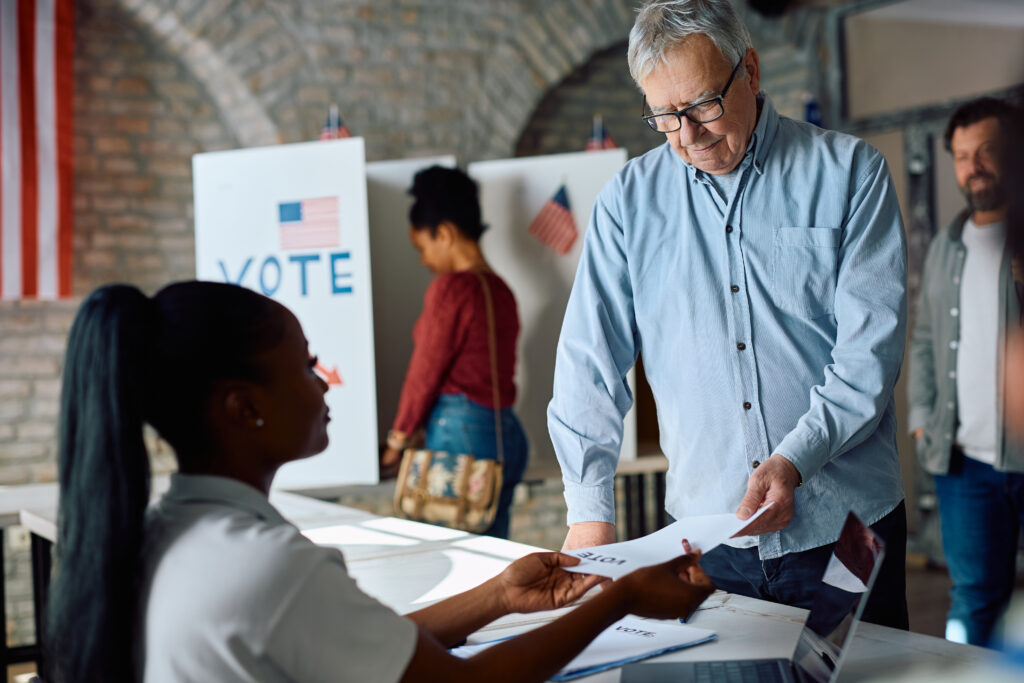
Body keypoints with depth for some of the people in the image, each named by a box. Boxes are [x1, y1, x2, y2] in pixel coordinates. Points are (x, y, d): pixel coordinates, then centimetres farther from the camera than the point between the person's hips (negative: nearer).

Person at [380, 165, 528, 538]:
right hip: (508, 433, 8)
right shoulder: (501, 290, 12)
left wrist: (397, 440, 5)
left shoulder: (450, 288, -10)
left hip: (461, 432, -8)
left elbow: (426, 371, -7)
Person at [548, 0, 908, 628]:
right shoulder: (630, 200, 5)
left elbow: (871, 345, -8)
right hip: (705, 531, 2)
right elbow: (590, 362, 3)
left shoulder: (850, 172, -2)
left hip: (843, 529, -1)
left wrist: (794, 459, -21)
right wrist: (590, 511, -6)